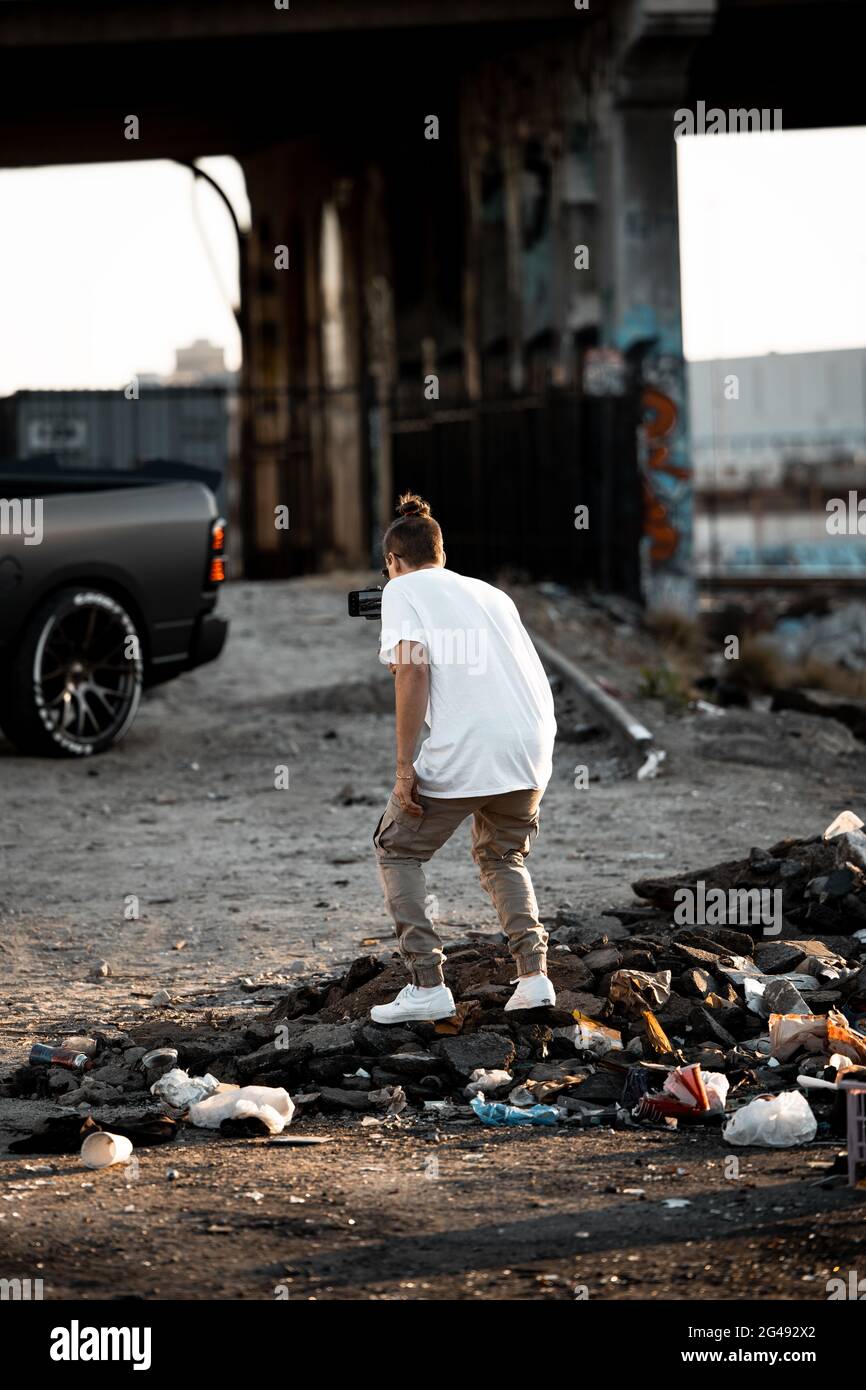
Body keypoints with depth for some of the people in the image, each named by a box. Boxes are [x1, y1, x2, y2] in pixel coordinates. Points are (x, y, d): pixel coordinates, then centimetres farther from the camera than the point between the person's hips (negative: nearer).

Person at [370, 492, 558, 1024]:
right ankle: (533, 974, 11)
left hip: (462, 753, -6)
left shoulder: (403, 588, 7)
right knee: (502, 857, 28)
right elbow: (534, 676, 23)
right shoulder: (490, 592, 26)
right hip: (532, 747, 6)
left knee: (398, 851, 15)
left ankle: (428, 985, 3)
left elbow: (412, 669, -8)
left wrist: (405, 766, -9)